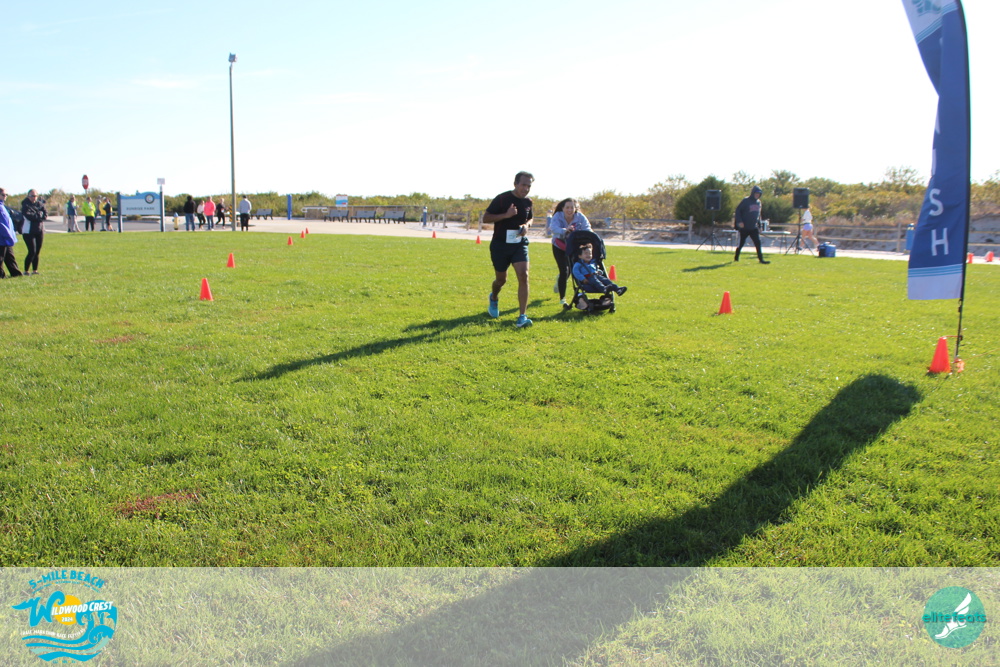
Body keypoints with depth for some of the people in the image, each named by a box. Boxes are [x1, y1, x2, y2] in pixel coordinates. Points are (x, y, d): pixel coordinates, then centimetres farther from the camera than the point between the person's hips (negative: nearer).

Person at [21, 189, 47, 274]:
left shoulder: (40, 204, 9)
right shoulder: (25, 205, -4)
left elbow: (45, 215, -2)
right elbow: (28, 215, -18)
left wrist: (35, 216, -14)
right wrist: (39, 216, -10)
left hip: (40, 231, 5)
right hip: (28, 231, -5)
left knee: (37, 252, 6)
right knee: (32, 252, -12)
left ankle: (35, 270, 14)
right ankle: (26, 271, -4)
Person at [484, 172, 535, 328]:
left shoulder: (528, 202, 2)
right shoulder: (501, 199, -12)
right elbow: (485, 218, -11)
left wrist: (527, 225, -3)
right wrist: (506, 215, -24)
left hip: (520, 244, 3)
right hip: (500, 245, -3)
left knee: (523, 276, -16)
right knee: (501, 279, 11)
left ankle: (522, 317, -15)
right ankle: (494, 298, 48)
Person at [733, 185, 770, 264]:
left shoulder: (758, 202, 12)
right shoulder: (746, 201, -7)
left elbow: (758, 215, 20)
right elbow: (738, 210, -9)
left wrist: (759, 225, 16)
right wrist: (739, 221, -20)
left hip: (754, 228, 5)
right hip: (744, 227, -5)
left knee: (758, 243, -7)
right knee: (741, 243, 6)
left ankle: (761, 259, -8)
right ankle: (736, 258, 24)